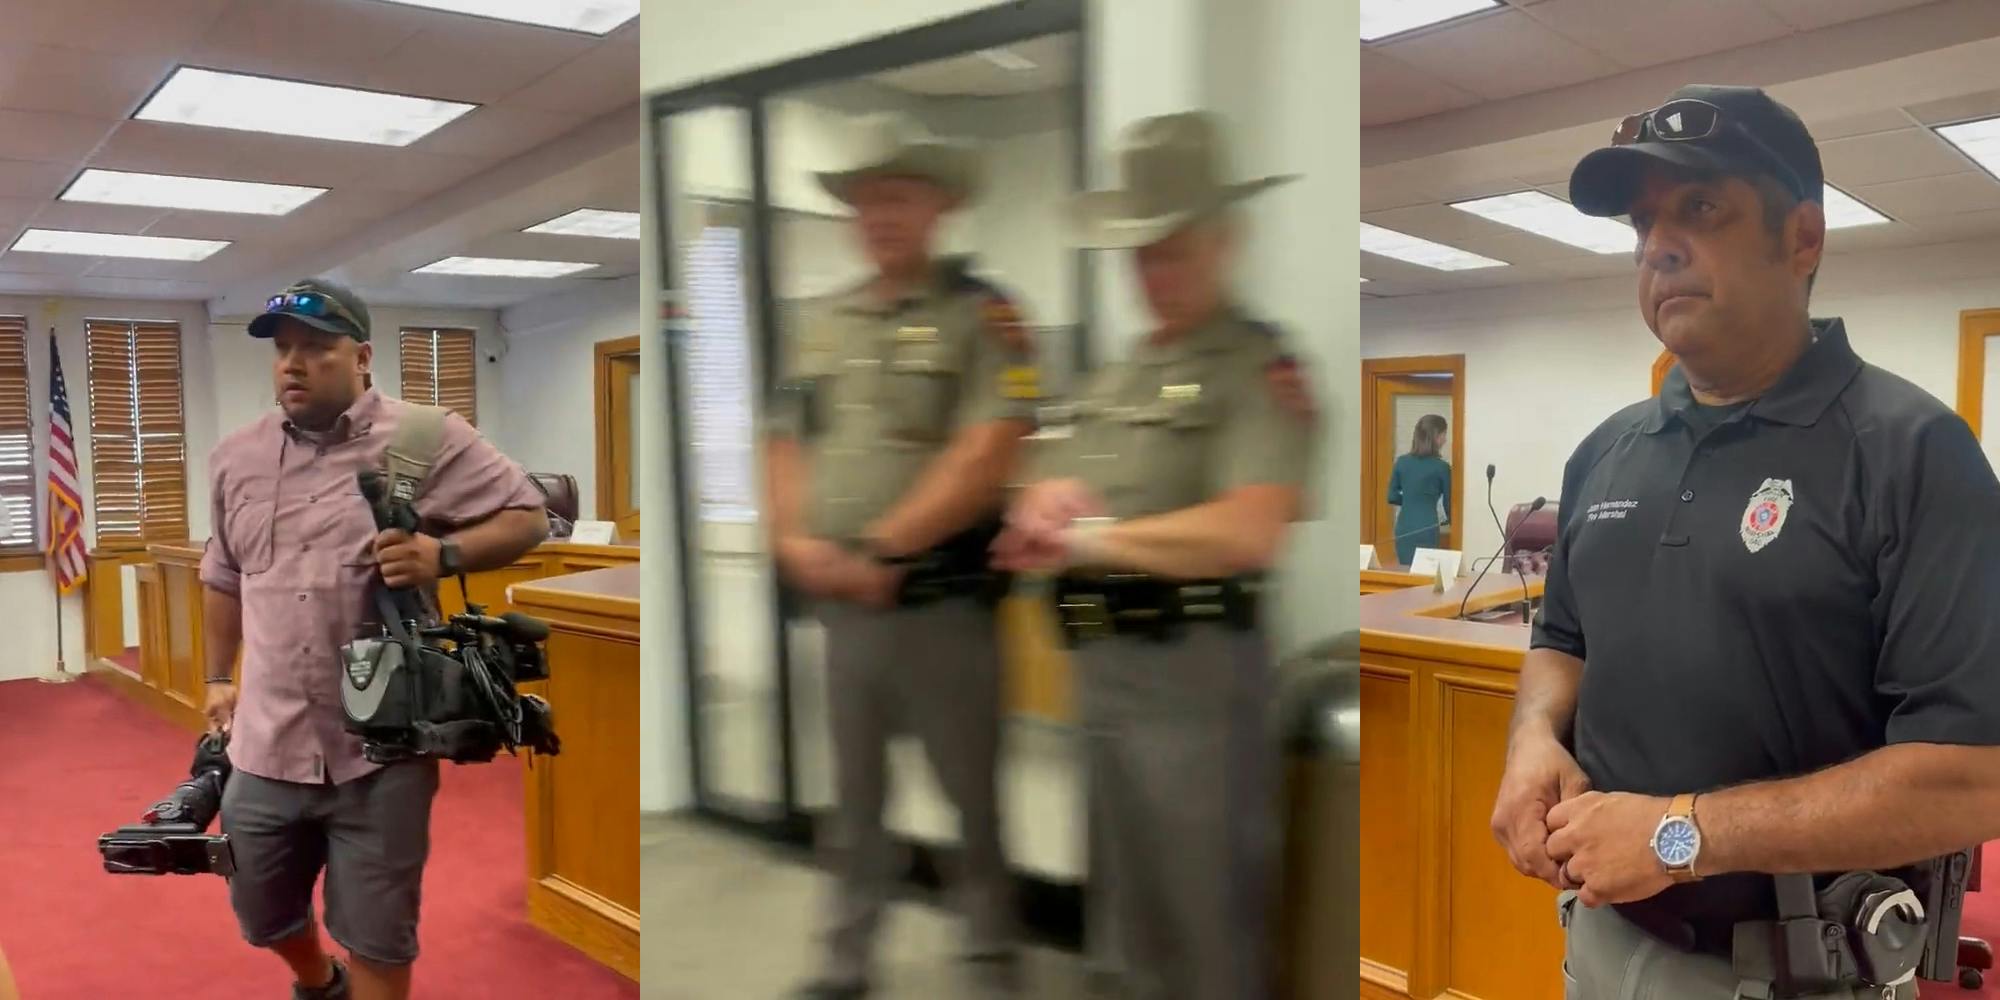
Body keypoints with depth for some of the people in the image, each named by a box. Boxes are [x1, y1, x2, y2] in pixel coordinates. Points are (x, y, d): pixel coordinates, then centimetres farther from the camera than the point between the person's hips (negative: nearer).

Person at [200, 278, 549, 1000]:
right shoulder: (235, 457, 9)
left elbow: (528, 516, -6)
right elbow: (223, 576, 21)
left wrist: (444, 554, -22)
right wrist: (218, 677, 21)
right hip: (268, 746, 5)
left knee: (377, 940, 6)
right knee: (262, 915, 23)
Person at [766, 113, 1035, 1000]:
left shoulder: (982, 313, -5)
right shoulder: (820, 324, 13)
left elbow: (987, 457, -16)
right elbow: (786, 446, 13)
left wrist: (881, 550, -16)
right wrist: (797, 542, -5)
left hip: (942, 601, -5)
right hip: (838, 601, 5)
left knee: (974, 795, 9)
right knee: (853, 798, 16)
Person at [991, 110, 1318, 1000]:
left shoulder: (1260, 368, -10)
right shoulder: (1115, 376, 16)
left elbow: (1248, 533, -23)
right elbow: (1050, 490, 13)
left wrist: (1095, 538, -16)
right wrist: (1051, 502, -11)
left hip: (1190, 666, -8)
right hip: (1099, 662, 8)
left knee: (1210, 914, 4)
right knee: (1136, 904, 20)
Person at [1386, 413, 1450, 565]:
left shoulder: (1401, 462, 4)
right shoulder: (1441, 467, -6)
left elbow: (1392, 497, 10)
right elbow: (1448, 501, 4)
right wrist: (1449, 519, 24)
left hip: (1404, 528, 4)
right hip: (1427, 528, -4)